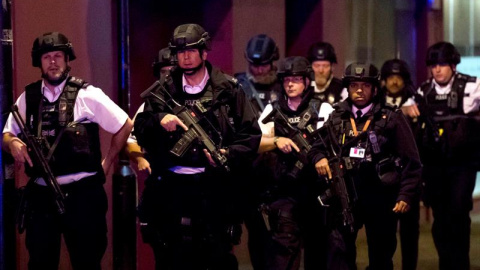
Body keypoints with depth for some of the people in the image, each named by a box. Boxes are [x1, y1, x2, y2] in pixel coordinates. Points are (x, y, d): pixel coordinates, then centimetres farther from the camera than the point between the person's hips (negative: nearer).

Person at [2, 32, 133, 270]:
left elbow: (125, 125, 2)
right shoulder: (28, 98, 7)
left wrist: (106, 164, 4)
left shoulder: (87, 95, -4)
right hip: (41, 194, 3)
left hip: (82, 194, -3)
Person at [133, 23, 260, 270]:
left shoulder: (228, 90, 3)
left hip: (214, 188, -2)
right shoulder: (163, 92, 8)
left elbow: (251, 134, 2)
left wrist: (230, 155, -14)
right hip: (172, 188, 2)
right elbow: (140, 131, 1)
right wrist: (159, 120, -20)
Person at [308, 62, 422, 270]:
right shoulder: (336, 118, 8)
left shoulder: (392, 119, -1)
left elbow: (411, 161, -2)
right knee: (338, 247, -13)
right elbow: (316, 145, 19)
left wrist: (405, 196, -9)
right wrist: (319, 157, -4)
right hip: (345, 196, 1)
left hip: (380, 198, -1)